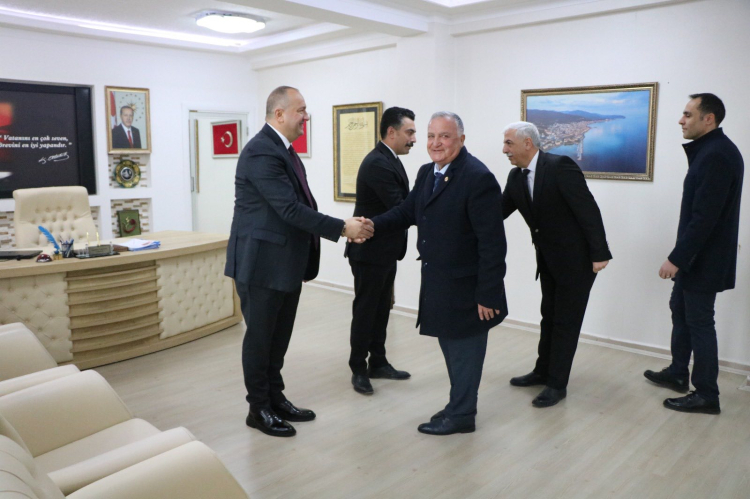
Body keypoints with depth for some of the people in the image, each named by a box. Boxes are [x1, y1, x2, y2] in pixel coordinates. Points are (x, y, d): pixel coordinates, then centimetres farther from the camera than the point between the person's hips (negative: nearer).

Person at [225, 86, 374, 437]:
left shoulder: (285, 150, 12)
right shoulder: (261, 151, -18)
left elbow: (300, 206, 10)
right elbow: (291, 209, -25)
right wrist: (342, 228, -21)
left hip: (287, 263, 9)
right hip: (263, 263, -9)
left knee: (279, 337, 17)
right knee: (260, 338, 6)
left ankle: (275, 398, 32)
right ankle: (259, 409, 21)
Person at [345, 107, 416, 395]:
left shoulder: (390, 161, 12)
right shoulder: (378, 163, -21)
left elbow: (402, 205, 9)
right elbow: (399, 209, -25)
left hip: (385, 250, 10)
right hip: (370, 251, -10)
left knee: (381, 309, 16)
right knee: (365, 310, 3)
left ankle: (377, 363, 27)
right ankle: (358, 369, 16)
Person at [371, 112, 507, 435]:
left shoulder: (478, 178, -20)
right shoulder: (427, 173, 7)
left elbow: (492, 243, -21)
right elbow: (407, 212, 10)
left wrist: (487, 295, -20)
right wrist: (372, 225, -8)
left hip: (465, 287, -8)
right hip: (437, 284, 8)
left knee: (464, 350, 9)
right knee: (450, 347, 20)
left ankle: (460, 416, 27)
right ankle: (460, 406, 38)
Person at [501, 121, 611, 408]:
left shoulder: (560, 167, -22)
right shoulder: (516, 177, 1)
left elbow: (588, 209, -22)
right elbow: (500, 211, 4)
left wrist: (600, 253, -21)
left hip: (576, 258, -7)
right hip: (548, 258, 8)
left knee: (566, 321, 2)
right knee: (549, 317, 19)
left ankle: (557, 384, 14)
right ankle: (543, 371, 34)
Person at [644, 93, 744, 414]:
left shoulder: (716, 155, -22)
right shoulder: (711, 150, 10)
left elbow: (704, 217, -26)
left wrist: (676, 258, -22)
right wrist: (681, 256, 14)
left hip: (704, 259, -10)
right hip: (696, 256, 10)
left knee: (699, 322, 0)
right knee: (680, 309, 19)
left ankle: (706, 396, 14)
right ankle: (678, 374, 35)